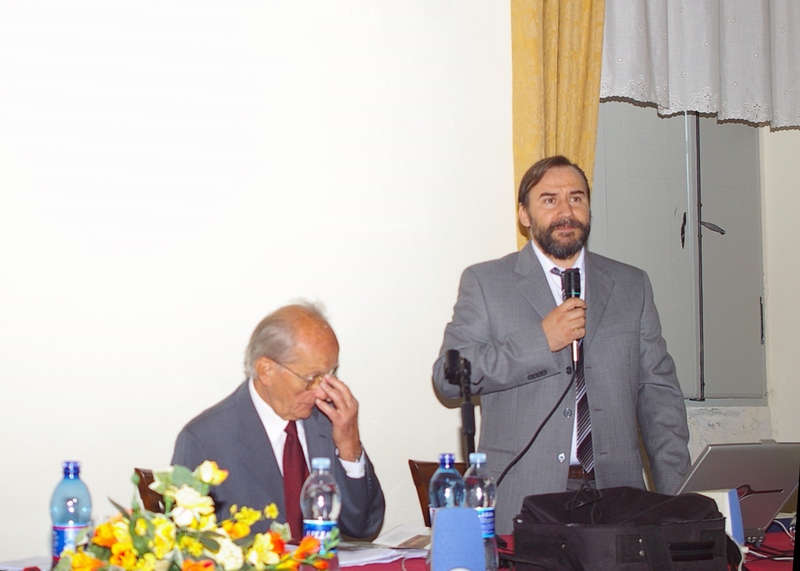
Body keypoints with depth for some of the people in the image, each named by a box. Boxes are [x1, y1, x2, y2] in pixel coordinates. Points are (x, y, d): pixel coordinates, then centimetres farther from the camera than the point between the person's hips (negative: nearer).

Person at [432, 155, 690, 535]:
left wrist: (674, 494, 2)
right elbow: (448, 376, -4)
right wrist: (540, 340, -12)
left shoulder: (631, 285, 14)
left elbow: (659, 393, 12)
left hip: (615, 493, 3)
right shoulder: (485, 283, 6)